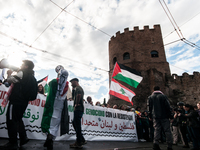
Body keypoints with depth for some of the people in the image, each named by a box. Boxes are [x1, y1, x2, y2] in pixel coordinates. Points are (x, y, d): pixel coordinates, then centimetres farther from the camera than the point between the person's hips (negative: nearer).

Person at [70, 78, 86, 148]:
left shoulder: (78, 88, -10)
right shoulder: (80, 88, 22)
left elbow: (79, 95, -32)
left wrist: (76, 104, -22)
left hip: (78, 109, -10)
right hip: (79, 109, 10)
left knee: (77, 125, -3)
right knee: (74, 123, 17)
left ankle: (78, 143, 8)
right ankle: (82, 140, 22)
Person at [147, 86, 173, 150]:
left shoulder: (150, 97, 7)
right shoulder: (163, 96, -3)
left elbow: (149, 107, 9)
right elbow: (167, 107, -3)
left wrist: (150, 116, 15)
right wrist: (170, 116, 2)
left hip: (155, 117, 2)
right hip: (164, 116, -2)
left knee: (157, 130, 3)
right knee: (167, 130, 5)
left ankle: (156, 143, -11)